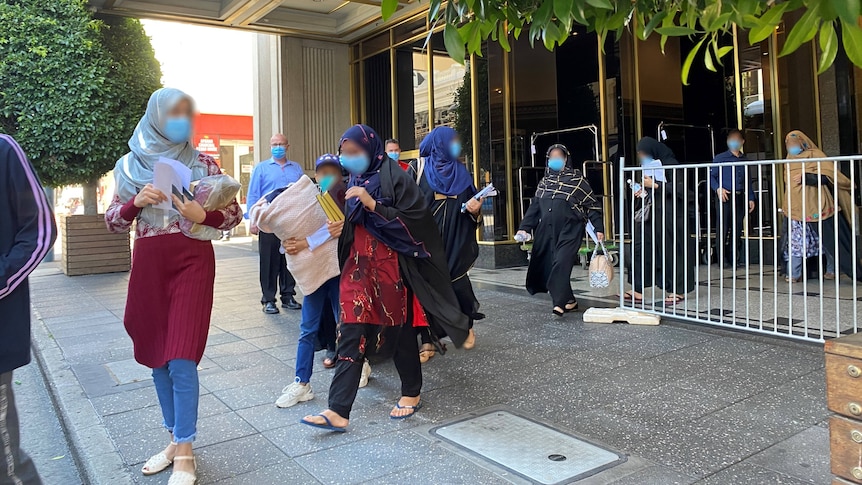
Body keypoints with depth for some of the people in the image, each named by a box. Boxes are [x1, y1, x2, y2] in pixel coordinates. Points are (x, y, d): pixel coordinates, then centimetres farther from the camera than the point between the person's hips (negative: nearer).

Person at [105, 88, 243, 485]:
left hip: (192, 261, -3)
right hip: (148, 264, 3)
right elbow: (113, 222, 8)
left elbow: (233, 215, 3)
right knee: (157, 357, 10)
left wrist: (202, 215, -16)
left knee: (181, 359, -8)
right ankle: (175, 438, 25)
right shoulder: (130, 164, 8)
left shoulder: (202, 163, 3)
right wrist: (136, 201, -11)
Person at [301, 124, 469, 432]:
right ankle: (338, 411, -1)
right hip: (358, 264, 6)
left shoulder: (394, 176, -9)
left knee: (398, 328, 7)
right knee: (351, 334, -1)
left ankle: (411, 393, 28)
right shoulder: (353, 180, 12)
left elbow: (415, 219, -15)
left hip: (391, 264, -6)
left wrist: (372, 204, -20)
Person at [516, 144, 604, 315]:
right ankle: (569, 301, 16)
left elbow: (593, 205, 3)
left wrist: (599, 228, -3)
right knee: (547, 267, 3)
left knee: (561, 264, -18)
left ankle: (560, 303, -18)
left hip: (570, 231, -5)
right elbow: (534, 206, 16)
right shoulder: (544, 181, 16)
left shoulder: (577, 179, 3)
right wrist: (525, 227, 7)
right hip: (546, 232, 5)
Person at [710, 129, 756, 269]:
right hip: (725, 197, -4)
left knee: (736, 230, 7)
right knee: (723, 229, -6)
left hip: (739, 198, 4)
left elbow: (748, 180, 18)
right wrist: (718, 188, -17)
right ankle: (722, 260, 0)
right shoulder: (720, 158, 3)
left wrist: (751, 198, 11)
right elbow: (711, 176, 0)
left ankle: (734, 259, 14)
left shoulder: (744, 160, 15)